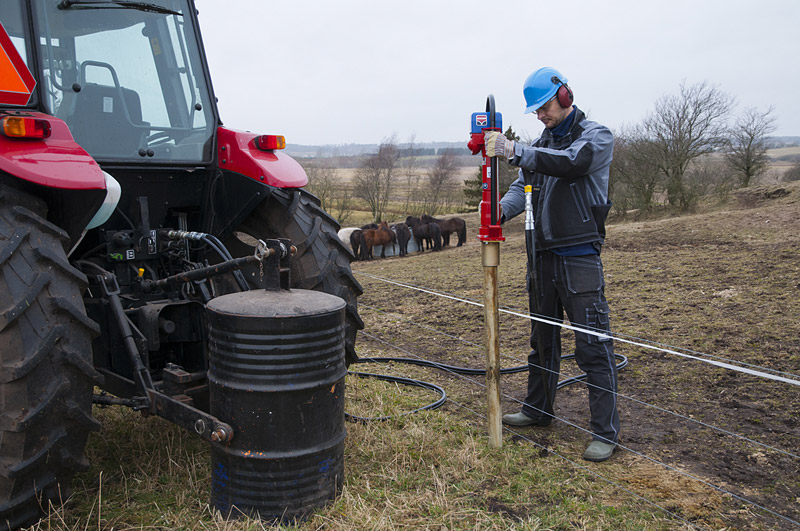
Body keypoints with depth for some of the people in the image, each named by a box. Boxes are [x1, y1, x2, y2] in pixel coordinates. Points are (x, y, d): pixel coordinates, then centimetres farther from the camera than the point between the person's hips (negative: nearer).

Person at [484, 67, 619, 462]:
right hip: (543, 255, 7)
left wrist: (513, 151, -33)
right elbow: (524, 185, 7)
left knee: (592, 344, -6)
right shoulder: (543, 143, 15)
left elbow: (571, 163, -26)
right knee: (543, 338, 17)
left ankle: (606, 432, 2)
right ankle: (538, 410, 32)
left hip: (580, 257, -7)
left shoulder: (595, 136, -5)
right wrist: (502, 210, -15)